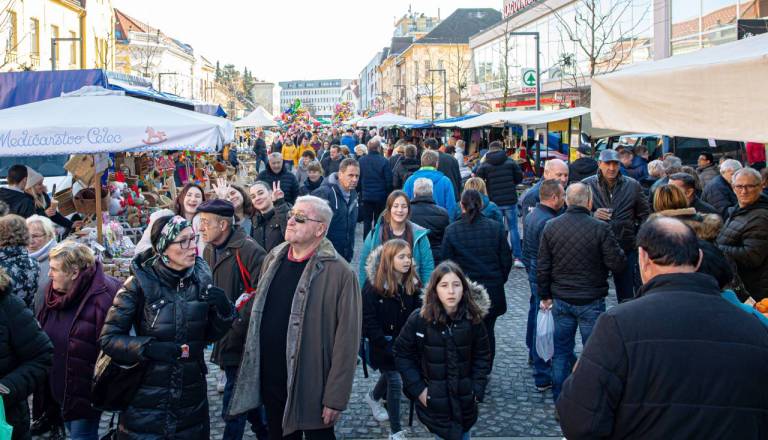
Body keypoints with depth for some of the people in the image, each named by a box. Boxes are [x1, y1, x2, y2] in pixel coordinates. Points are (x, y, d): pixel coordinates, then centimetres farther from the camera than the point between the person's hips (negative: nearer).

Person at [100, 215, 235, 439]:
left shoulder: (201, 277, -2)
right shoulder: (140, 283, -13)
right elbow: (108, 338, -9)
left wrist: (223, 310, -12)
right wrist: (148, 348, -24)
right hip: (146, 401, -3)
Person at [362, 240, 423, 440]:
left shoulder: (412, 284, -5)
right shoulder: (374, 286, -20)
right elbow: (368, 320, -17)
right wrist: (385, 345, -18)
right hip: (383, 344, -5)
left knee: (390, 375, 23)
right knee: (395, 382, -6)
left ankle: (373, 396, 56)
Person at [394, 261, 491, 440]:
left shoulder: (472, 319, -6)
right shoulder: (419, 319, -12)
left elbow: (482, 356, 3)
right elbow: (403, 355, -4)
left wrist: (477, 389, -4)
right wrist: (417, 389, -10)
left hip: (464, 401, 2)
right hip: (434, 400, -2)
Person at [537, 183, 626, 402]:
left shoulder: (550, 227, -2)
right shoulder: (600, 228, -15)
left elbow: (542, 266, 2)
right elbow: (618, 264, -13)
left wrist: (545, 295, 13)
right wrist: (619, 253, 9)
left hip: (560, 301, 4)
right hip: (591, 301, -4)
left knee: (561, 350, 15)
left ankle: (560, 402, 23)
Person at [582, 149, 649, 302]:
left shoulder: (632, 185, 4)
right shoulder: (587, 185, -1)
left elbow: (644, 215, 10)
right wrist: (592, 215, -18)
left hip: (626, 249, 1)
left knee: (626, 294, 10)